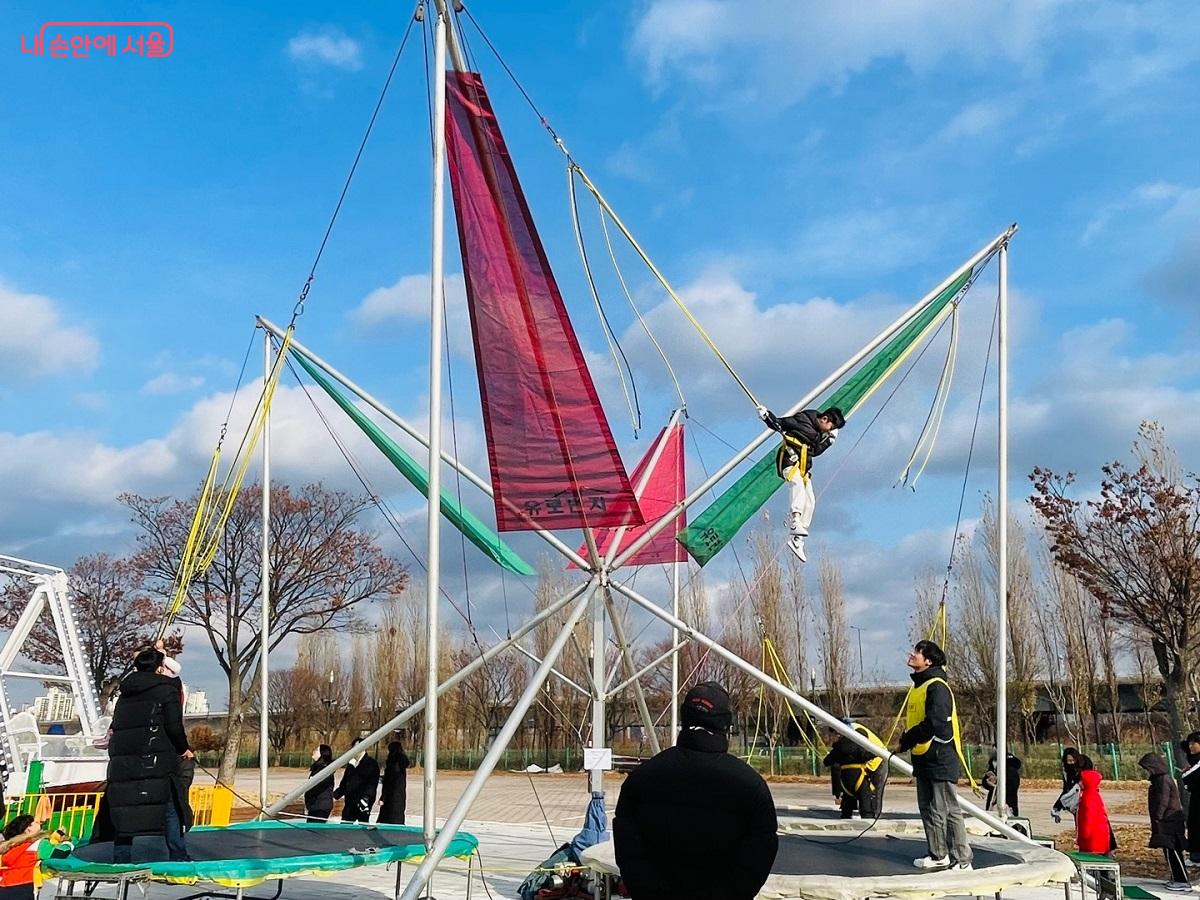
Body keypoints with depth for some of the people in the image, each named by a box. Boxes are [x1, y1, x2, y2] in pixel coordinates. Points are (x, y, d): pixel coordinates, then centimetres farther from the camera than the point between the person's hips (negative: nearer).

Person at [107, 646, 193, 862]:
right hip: (155, 760, -5)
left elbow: (116, 726, 16)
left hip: (122, 761, 5)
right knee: (170, 808, 3)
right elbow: (174, 726, -6)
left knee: (124, 810, 7)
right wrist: (183, 749, 7)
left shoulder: (126, 692, 18)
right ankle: (178, 858, 5)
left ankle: (120, 860, 6)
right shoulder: (167, 689, 0)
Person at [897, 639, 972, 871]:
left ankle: (961, 860, -1)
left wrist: (907, 740, -14)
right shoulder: (918, 687, 15)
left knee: (948, 811, -6)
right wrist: (907, 739, 5)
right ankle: (938, 855, 26)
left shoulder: (937, 687, -15)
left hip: (941, 760, -10)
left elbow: (934, 723, -25)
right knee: (928, 810, 15)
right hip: (923, 760, 10)